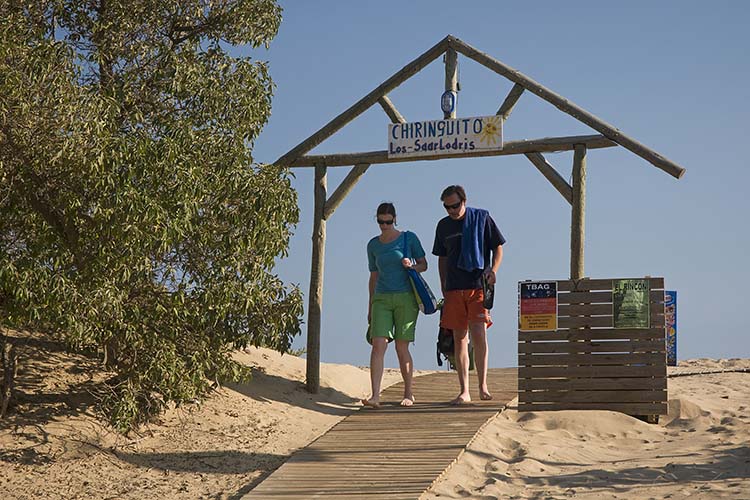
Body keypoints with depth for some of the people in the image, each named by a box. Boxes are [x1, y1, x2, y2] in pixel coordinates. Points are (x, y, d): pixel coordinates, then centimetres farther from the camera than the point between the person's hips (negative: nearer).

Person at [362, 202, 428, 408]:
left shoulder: (409, 238, 2)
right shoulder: (373, 245, 11)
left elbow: (424, 265, 8)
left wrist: (412, 266, -14)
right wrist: (370, 306, 16)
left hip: (406, 298, -2)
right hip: (382, 298, 2)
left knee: (402, 347, -1)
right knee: (378, 345, -12)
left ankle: (408, 394, 14)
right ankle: (375, 395, -17)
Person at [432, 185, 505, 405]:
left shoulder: (482, 218, 2)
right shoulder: (443, 225, 12)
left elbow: (498, 247, 6)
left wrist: (493, 269, -11)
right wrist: (444, 288, 14)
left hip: (478, 287, -3)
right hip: (454, 289, 3)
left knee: (479, 335, -14)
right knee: (459, 339, 2)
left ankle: (482, 386, -3)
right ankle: (464, 391, 6)